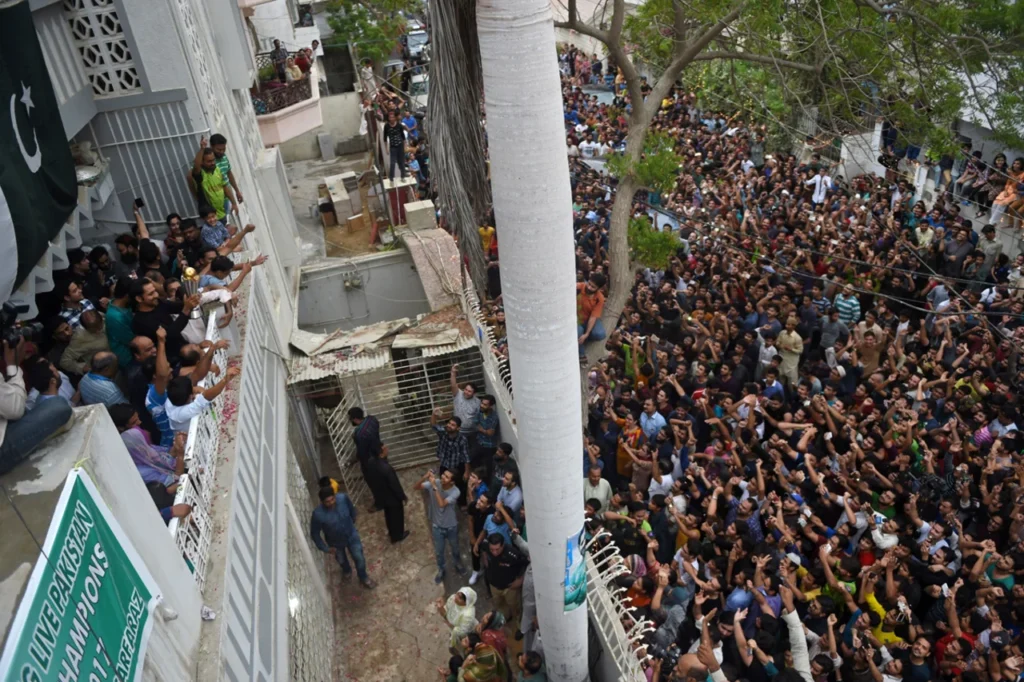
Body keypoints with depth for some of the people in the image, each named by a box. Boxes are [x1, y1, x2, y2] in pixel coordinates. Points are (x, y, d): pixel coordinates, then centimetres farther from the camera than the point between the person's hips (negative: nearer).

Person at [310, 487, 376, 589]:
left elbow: (351, 508, -5)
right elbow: (314, 534, -20)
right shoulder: (318, 514, -37)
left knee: (359, 558, 12)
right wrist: (325, 548, -12)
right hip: (336, 542, -1)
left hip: (351, 535, 1)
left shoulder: (343, 498, -30)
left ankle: (363, 578, 44)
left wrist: (353, 520, 12)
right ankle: (347, 570, 64)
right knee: (342, 560, 27)